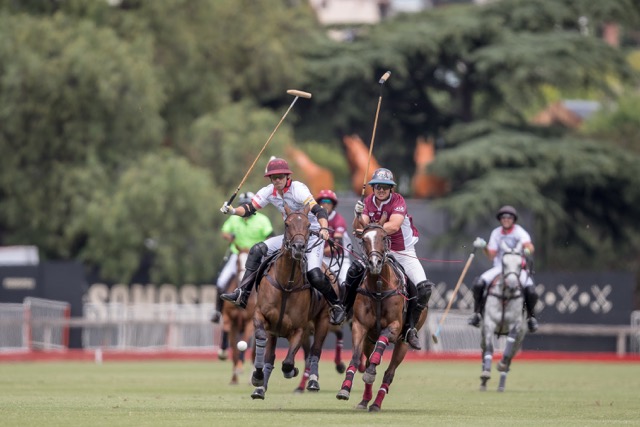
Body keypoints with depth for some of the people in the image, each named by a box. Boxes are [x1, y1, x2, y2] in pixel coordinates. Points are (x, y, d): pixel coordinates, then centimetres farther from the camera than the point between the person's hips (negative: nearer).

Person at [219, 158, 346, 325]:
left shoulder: (297, 189, -22)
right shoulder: (269, 192, -3)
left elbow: (318, 210, -32)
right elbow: (249, 209, 1)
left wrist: (324, 229, -50)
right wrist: (233, 211, -20)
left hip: (312, 235, -7)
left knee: (314, 274, -25)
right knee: (257, 250, -7)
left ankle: (336, 306, -5)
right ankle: (242, 294, -6)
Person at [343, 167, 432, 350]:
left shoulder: (398, 201, -18)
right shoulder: (368, 202, -5)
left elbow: (394, 226, -34)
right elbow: (358, 227, -16)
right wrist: (358, 216, -38)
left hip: (404, 251, -2)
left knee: (423, 287, -19)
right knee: (355, 270, -22)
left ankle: (410, 328, -5)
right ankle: (344, 309, -5)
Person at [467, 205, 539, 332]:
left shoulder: (519, 232, -4)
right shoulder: (496, 233, 7)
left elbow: (529, 246, -21)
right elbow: (491, 256, 5)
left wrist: (527, 250, -44)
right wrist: (484, 247, -13)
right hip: (499, 267, 3)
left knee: (530, 290, -28)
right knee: (479, 283, -22)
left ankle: (531, 317, -2)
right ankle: (477, 313, -6)